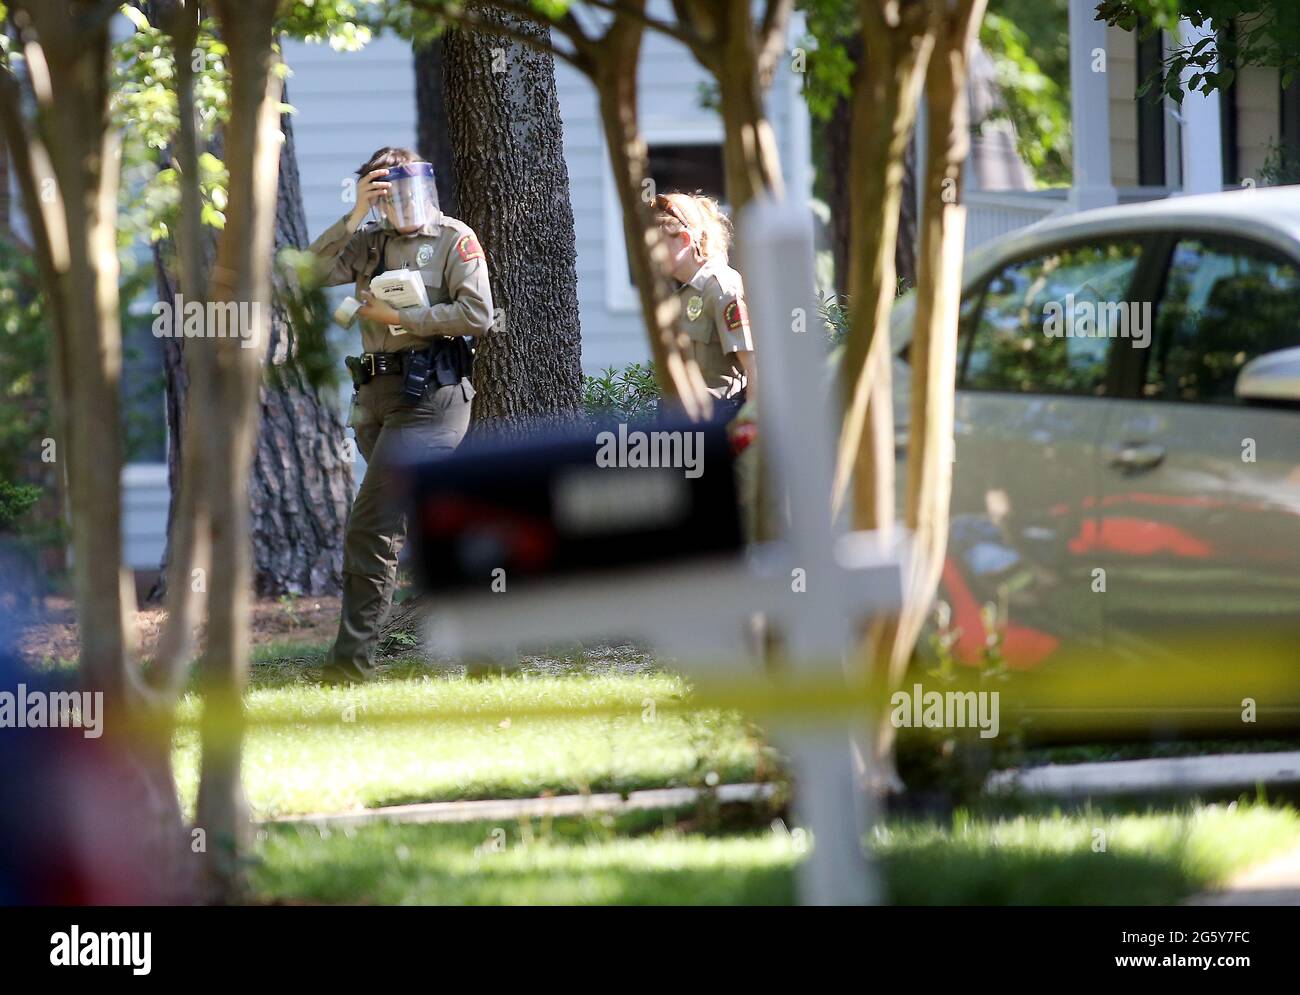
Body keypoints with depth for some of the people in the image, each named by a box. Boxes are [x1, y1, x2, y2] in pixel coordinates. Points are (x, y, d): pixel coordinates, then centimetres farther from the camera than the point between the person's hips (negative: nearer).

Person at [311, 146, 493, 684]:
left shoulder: (455, 240, -1)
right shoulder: (369, 242, 15)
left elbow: (477, 315, -11)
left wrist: (400, 317, -11)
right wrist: (355, 215, -6)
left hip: (430, 394, -7)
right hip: (379, 396, 7)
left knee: (373, 525, -13)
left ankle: (352, 656, -14)